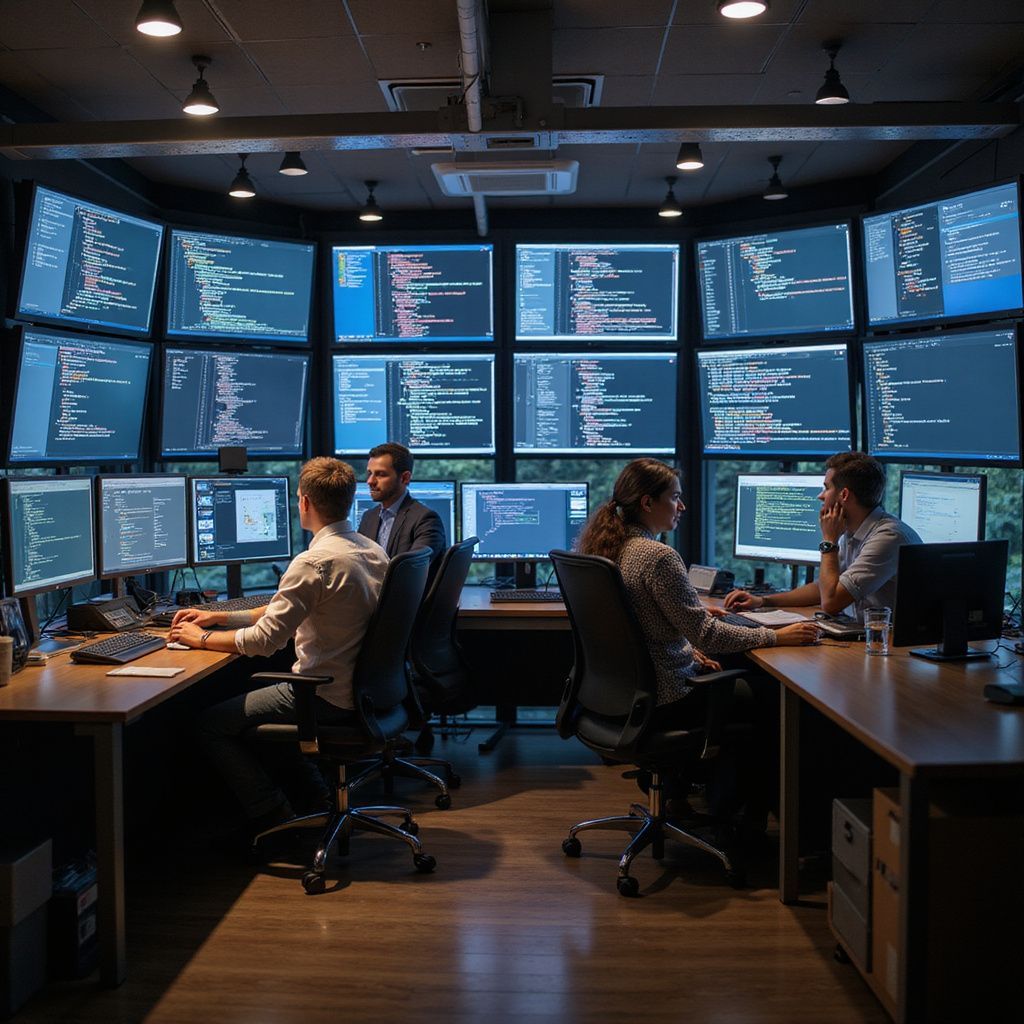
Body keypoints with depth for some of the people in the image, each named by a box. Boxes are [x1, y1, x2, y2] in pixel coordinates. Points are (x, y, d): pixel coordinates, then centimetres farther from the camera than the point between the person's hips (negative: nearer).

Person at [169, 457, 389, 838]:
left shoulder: (315, 562, -23)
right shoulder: (373, 552, 6)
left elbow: (264, 639, -20)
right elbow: (288, 611, 14)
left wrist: (201, 639, -3)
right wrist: (219, 617, 14)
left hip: (327, 698, -9)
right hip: (362, 689, 9)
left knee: (210, 723, 3)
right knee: (259, 687, 30)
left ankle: (273, 817, 11)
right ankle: (317, 795, 28)